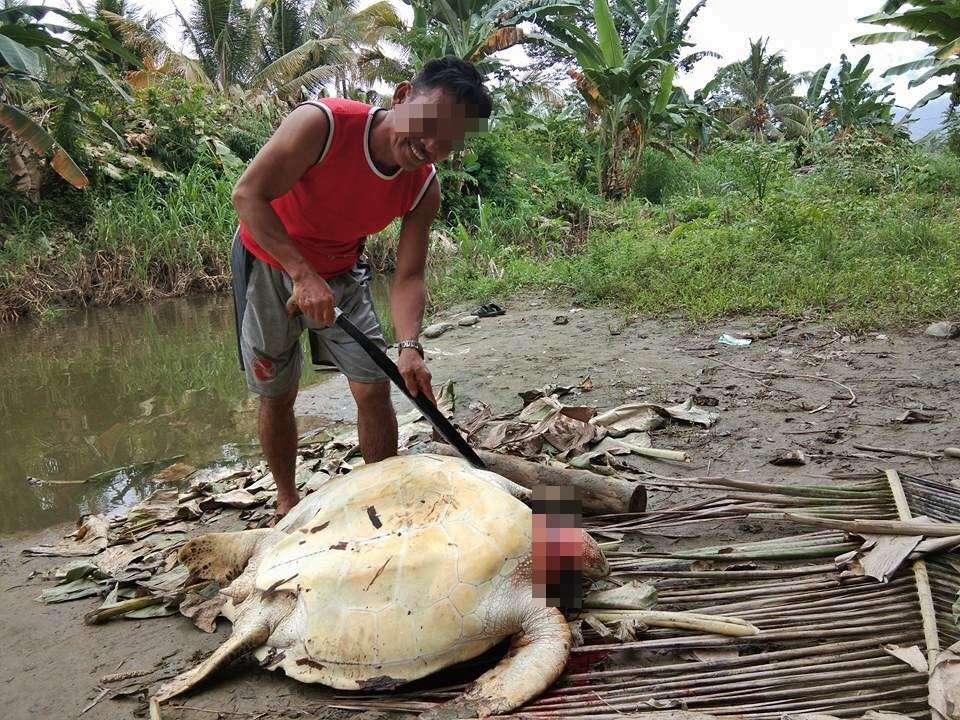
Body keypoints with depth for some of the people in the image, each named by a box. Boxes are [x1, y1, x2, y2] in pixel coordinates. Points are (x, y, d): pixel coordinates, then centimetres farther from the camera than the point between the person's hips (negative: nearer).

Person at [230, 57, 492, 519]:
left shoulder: (424, 189, -17)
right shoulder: (321, 123, -31)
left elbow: (408, 276, -16)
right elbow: (248, 194, -30)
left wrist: (409, 347, -34)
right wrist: (304, 274, -38)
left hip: (339, 273, 3)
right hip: (267, 262, -3)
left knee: (374, 386, -4)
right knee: (276, 393, 5)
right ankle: (287, 500, 26)